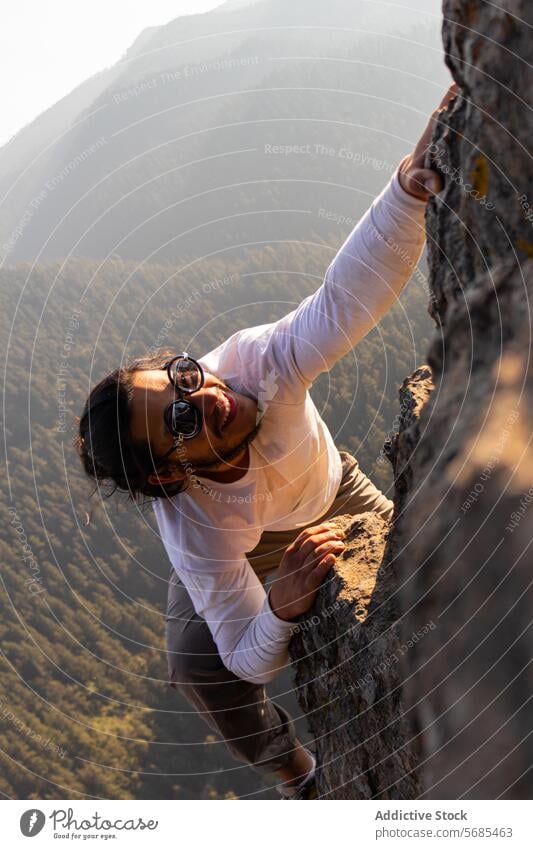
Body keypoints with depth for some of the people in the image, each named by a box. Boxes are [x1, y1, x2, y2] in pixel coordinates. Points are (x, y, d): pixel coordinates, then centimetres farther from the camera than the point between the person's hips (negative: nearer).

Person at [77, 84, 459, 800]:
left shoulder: (253, 363, -45)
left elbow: (348, 298, -63)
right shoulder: (196, 536, -45)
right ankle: (299, 777, 16)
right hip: (245, 545, -2)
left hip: (328, 485, 3)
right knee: (198, 667, -14)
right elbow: (252, 659, -35)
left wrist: (410, 184, -80)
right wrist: (285, 605, -58)